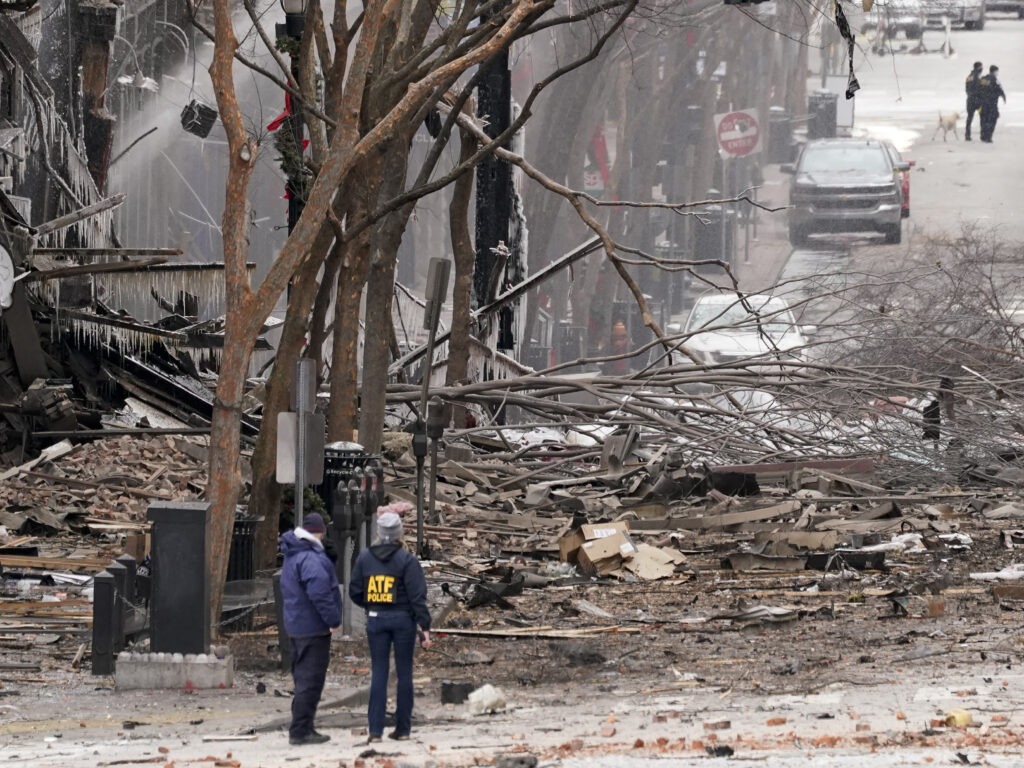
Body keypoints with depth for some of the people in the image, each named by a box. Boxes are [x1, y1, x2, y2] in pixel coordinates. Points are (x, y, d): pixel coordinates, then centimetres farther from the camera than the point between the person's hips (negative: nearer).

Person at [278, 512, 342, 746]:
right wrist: (333, 619, -18)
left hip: (295, 627, 10)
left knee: (304, 678, 16)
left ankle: (302, 728, 21)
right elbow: (319, 593, -27)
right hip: (313, 628, -10)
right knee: (311, 680, -6)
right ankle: (300, 730, -6)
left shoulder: (292, 557, 14)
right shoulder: (311, 559, -20)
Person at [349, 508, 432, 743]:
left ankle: (375, 730, -3)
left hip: (375, 620, 2)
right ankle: (403, 728, 11)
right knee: (404, 673, 7)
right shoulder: (407, 560, -10)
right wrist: (425, 627, -11)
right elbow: (417, 596, -12)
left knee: (378, 673, 4)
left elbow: (355, 592, 5)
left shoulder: (365, 558, 0)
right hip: (402, 619, -2)